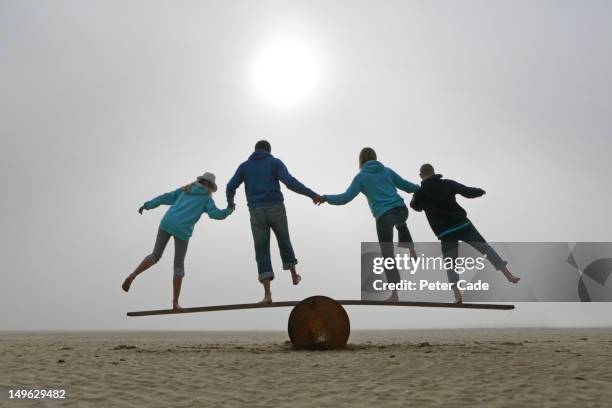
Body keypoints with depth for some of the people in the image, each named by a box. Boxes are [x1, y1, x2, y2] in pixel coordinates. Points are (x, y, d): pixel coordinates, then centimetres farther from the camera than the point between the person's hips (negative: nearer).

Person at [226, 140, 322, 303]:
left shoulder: (244, 166, 14)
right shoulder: (276, 163, 7)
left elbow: (230, 187, 6)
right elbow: (290, 182, -10)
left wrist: (230, 202, 28)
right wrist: (312, 194, -8)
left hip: (257, 212, 0)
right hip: (276, 209, 0)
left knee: (262, 252, 5)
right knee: (284, 240, 27)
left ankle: (267, 294, -8)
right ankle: (294, 276, 40)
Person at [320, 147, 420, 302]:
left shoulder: (361, 177, 5)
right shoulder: (387, 171, 13)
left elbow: (346, 198, -1)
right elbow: (406, 186, 19)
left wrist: (326, 197, 11)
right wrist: (420, 188, 39)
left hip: (384, 216, -3)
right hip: (401, 210, 4)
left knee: (387, 255, 5)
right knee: (400, 223, 43)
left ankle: (394, 294, 1)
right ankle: (412, 251, 28)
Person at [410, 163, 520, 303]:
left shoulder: (420, 193, 2)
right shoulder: (447, 183, 2)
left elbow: (415, 206, 22)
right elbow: (468, 192, 2)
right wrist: (481, 191, 21)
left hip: (445, 233, 0)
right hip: (462, 224, 0)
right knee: (485, 247, 8)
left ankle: (457, 295, -5)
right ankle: (509, 276, 4)